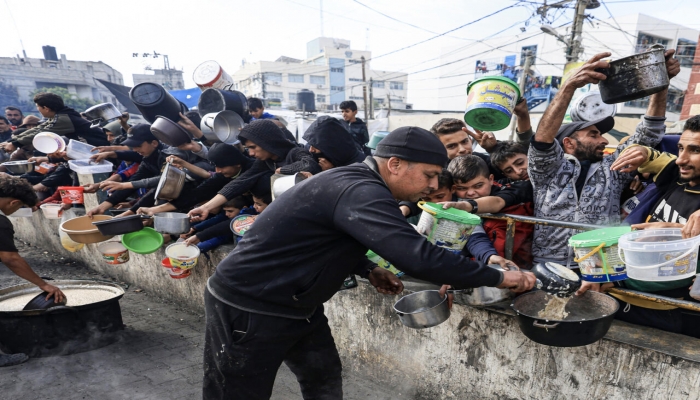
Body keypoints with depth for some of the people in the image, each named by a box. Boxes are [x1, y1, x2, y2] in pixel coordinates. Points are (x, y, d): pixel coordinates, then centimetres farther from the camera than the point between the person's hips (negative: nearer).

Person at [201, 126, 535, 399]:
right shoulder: (361, 192, -29)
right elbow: (418, 257, -36)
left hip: (295, 305, 9)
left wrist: (369, 270, 3)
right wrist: (499, 278, -22)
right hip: (247, 307, -9)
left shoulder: (355, 180, 4)